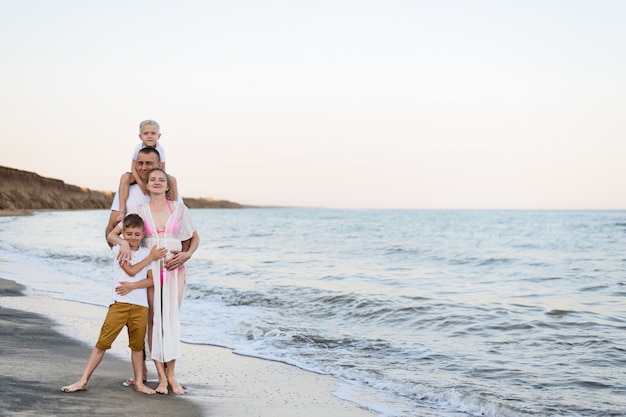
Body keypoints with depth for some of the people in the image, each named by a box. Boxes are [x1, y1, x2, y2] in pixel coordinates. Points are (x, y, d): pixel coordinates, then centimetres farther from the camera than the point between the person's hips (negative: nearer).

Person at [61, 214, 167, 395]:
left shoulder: (147, 252, 10)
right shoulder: (118, 249, 3)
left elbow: (152, 280, 3)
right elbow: (130, 270, -9)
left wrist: (132, 285, -12)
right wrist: (151, 257, -5)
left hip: (140, 305, 3)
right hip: (119, 303, -2)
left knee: (137, 345, 10)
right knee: (102, 343, -3)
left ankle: (139, 383, 22)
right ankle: (83, 381, 2)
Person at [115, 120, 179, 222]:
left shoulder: (160, 148, -21)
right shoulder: (138, 148, -22)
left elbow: (162, 169, -18)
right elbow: (133, 168, -19)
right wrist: (141, 184, -28)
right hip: (139, 175, 0)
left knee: (172, 180, -24)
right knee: (125, 177, -28)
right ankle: (122, 210, -28)